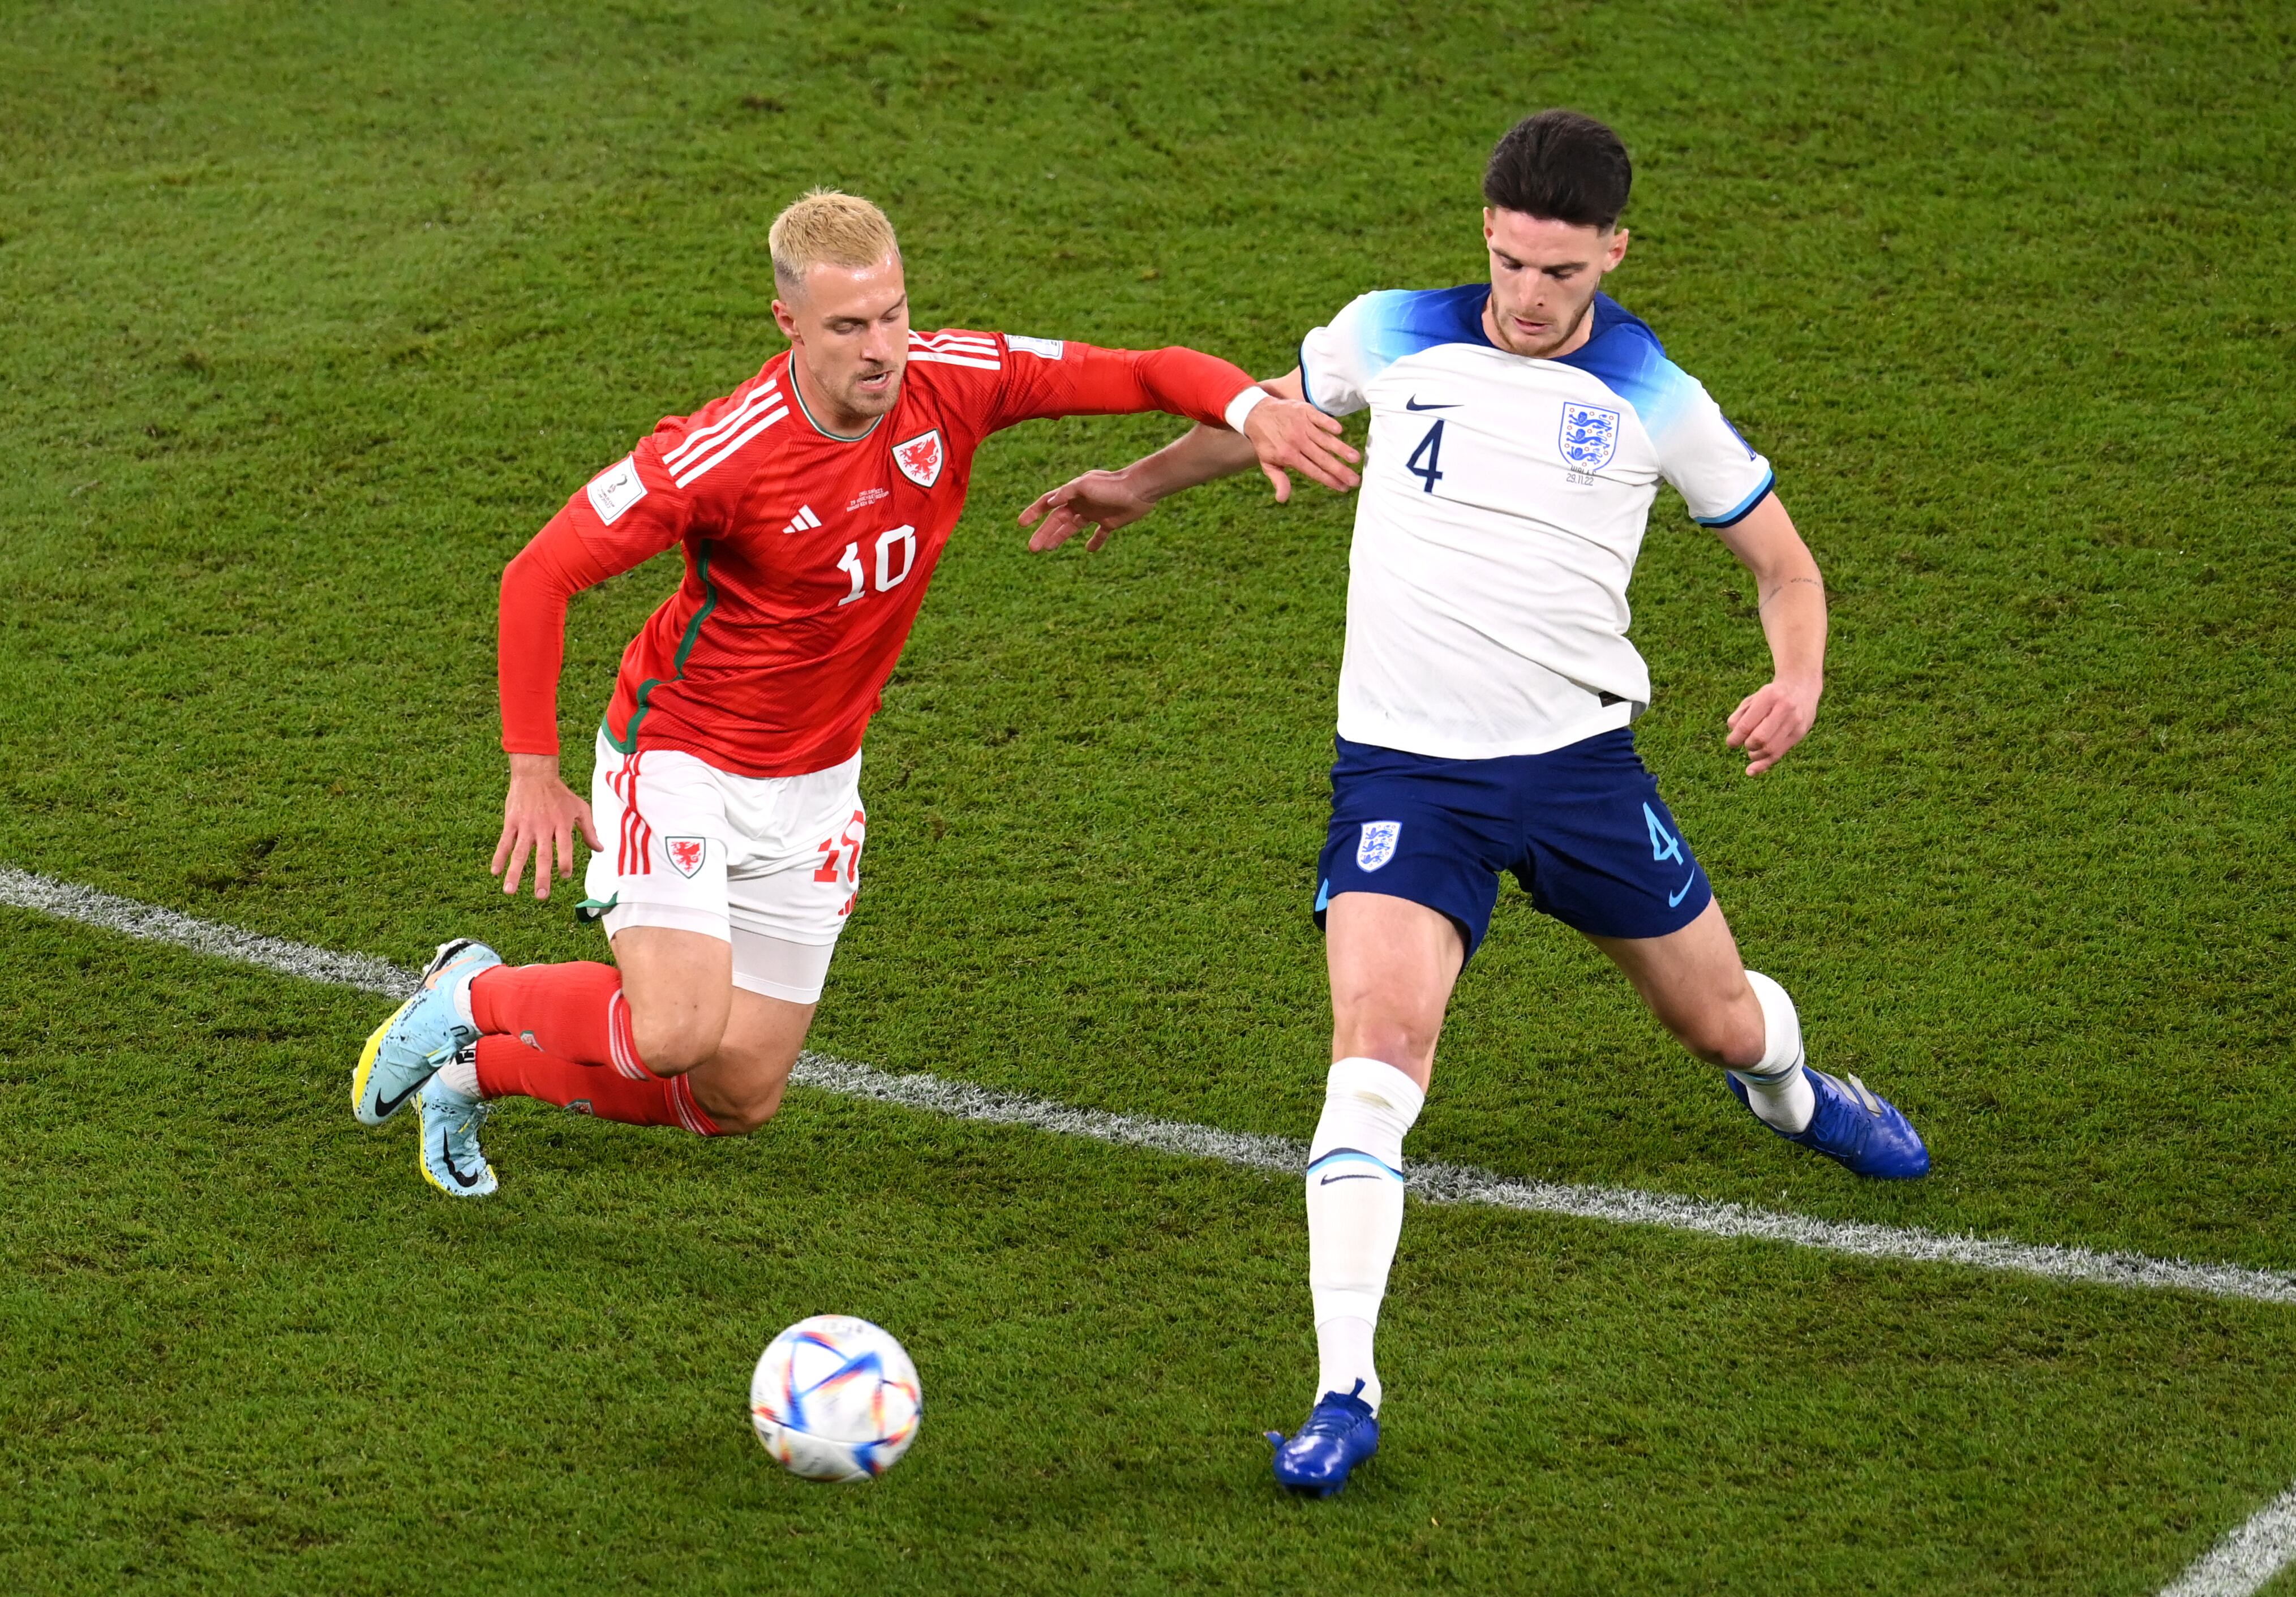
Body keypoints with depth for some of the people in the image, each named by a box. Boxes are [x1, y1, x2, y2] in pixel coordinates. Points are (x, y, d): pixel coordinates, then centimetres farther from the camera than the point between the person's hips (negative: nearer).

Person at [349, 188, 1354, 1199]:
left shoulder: (951, 385, -14)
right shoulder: (724, 452, -27)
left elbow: (1143, 373, -8)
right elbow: (538, 575, -21)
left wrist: (1250, 407, -29)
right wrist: (534, 772, -23)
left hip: (812, 790, 6)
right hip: (680, 763, -5)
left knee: (740, 1097, 8)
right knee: (680, 1032, -25)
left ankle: (478, 1070, 30)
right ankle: (471, 999, 6)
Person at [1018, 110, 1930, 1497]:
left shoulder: (1654, 397, -3)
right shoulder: (1390, 338, -2)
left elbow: (1783, 559, 7)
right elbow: (1278, 407, 22)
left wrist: (1799, 679, -12)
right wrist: (1136, 485, 20)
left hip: (1579, 756, 1)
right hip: (1405, 768, -1)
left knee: (1722, 1020, 17)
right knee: (1379, 1040, -23)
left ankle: (1788, 1090, 59)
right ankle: (1346, 1393, -23)